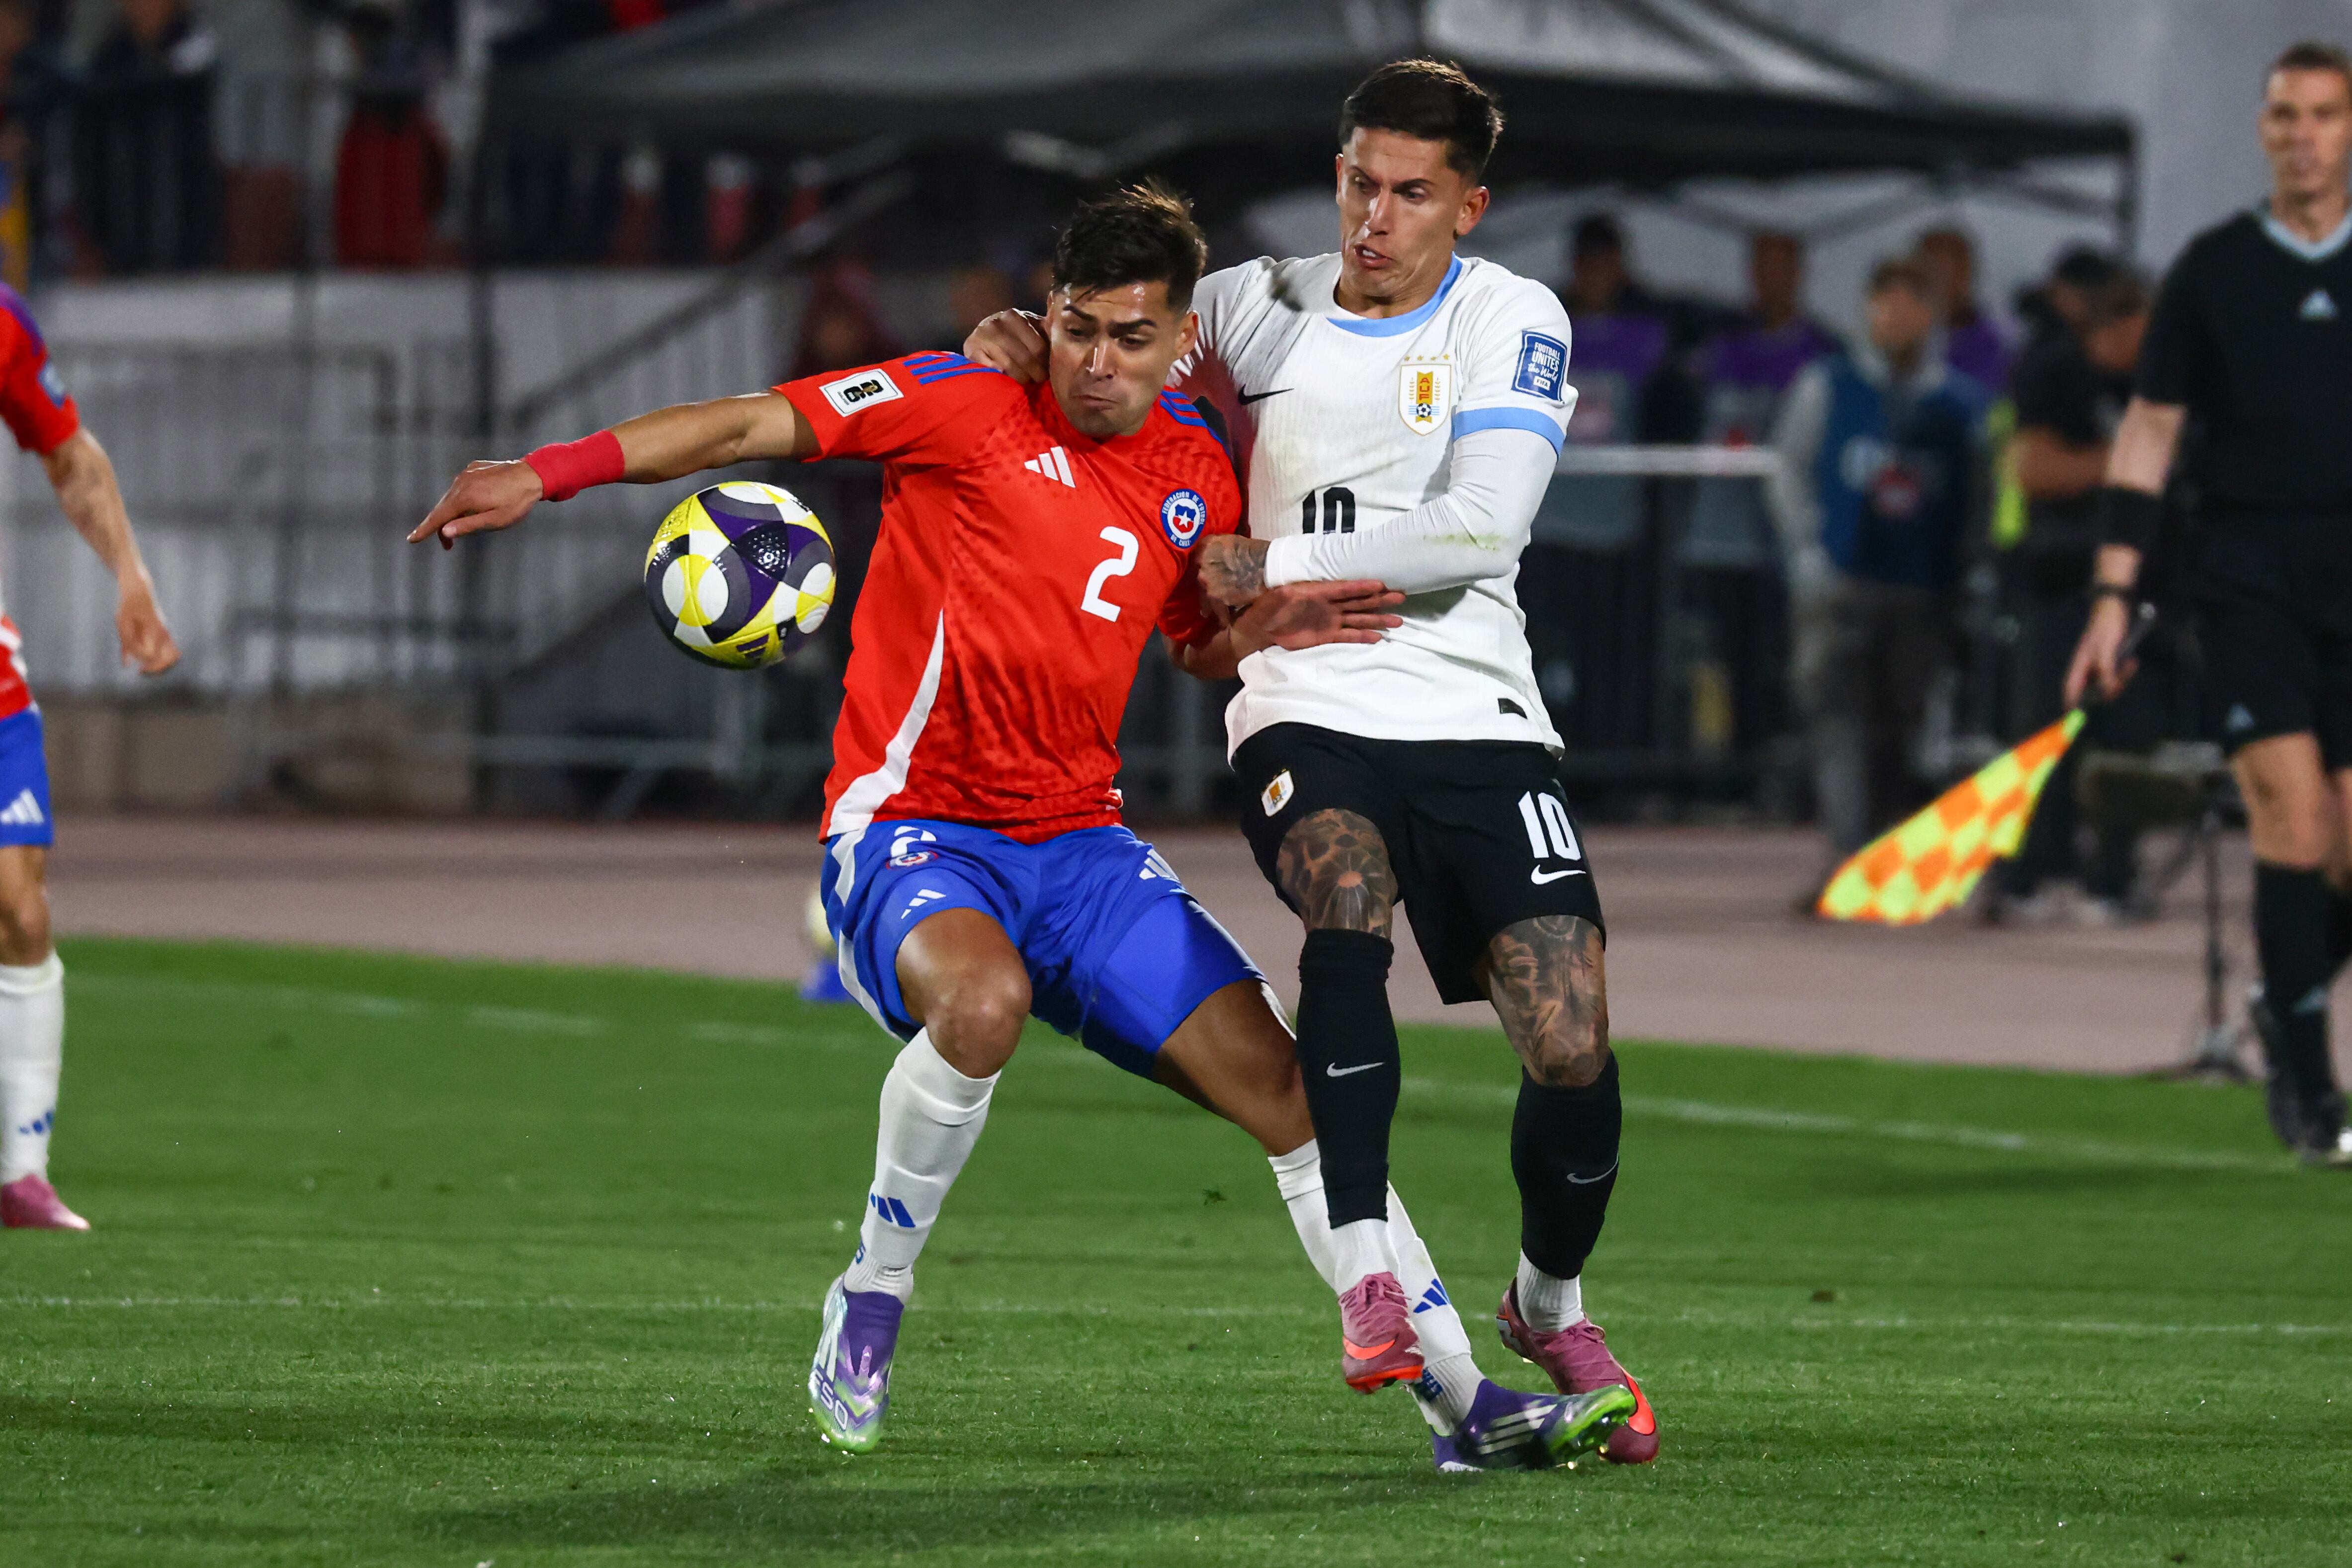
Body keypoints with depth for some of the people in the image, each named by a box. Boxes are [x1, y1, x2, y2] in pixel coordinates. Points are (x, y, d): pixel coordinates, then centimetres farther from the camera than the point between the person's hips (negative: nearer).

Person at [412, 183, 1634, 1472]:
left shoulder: (1198, 471, 9)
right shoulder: (968, 406, -7)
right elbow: (752, 425, -8)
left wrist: (1267, 629, 3)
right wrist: (546, 475, -17)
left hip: (1078, 840, 5)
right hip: (909, 826, -5)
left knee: (1282, 1081, -5)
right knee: (983, 998, -38)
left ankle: (1464, 1400, 2)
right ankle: (869, 1303, -14)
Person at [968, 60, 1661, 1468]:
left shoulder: (1514, 324, -1)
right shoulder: (1262, 308, 8)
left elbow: (1479, 530, -14)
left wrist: (1272, 566, -13)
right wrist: (1023, 339, 0)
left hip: (1477, 717, -1)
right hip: (1307, 710, 1)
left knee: (1574, 1051, -9)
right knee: (1348, 905, -33)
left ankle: (1552, 1305, 21)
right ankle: (1373, 1280, -30)